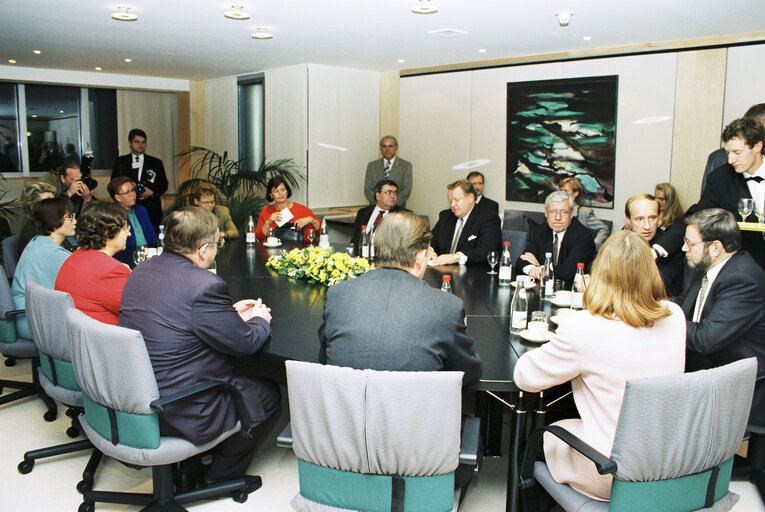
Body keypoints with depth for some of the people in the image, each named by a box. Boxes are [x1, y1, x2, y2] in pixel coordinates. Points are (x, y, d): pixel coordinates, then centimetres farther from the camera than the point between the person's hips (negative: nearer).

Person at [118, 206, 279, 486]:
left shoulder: (142, 270, 1)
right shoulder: (205, 285, -26)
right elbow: (246, 343, -16)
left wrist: (231, 313, 15)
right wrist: (260, 320, 6)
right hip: (176, 415, -9)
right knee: (268, 393, 12)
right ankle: (223, 474, 25)